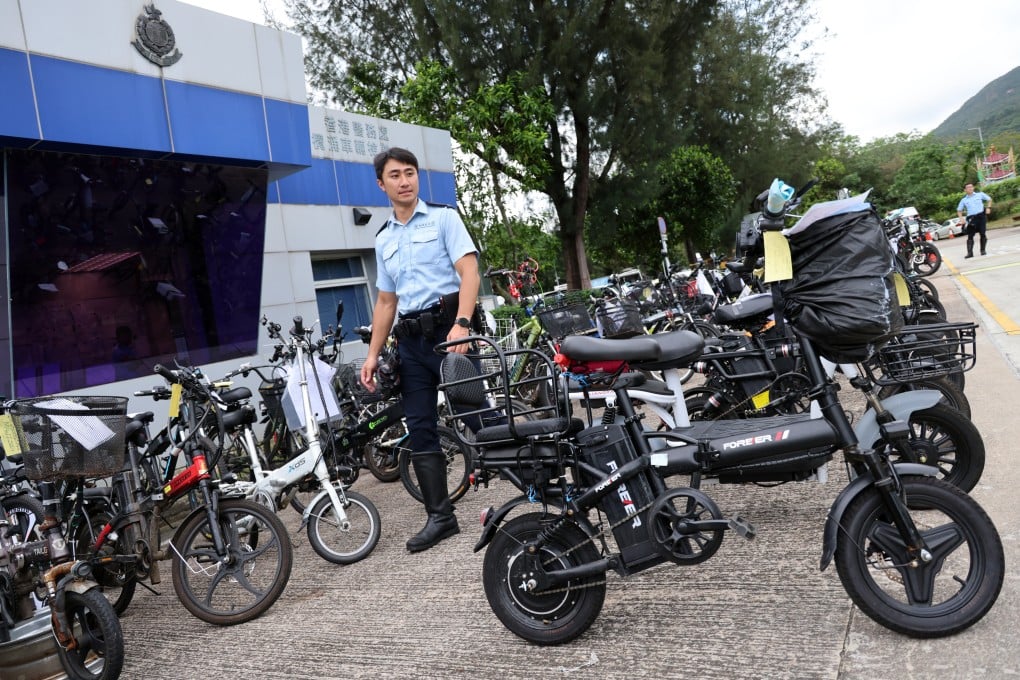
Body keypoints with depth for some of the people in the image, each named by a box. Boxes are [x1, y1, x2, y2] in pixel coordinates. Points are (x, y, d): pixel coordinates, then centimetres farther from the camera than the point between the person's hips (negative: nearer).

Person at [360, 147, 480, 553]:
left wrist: (461, 324, -23)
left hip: (448, 325, -5)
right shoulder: (383, 239, 18)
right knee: (419, 429, 4)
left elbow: (469, 272, -9)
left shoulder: (443, 218, 3)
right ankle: (440, 516, 11)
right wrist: (373, 355, 13)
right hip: (410, 339, 6)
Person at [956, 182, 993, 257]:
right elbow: (959, 210, 13)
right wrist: (961, 218, -3)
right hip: (971, 218, 0)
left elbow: (989, 199, 18)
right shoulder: (964, 200, 8)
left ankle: (983, 250, 11)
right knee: (970, 236, -5)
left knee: (982, 234, -1)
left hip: (981, 216, 0)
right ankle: (970, 253, -7)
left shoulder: (980, 194, 8)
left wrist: (988, 207, 3)